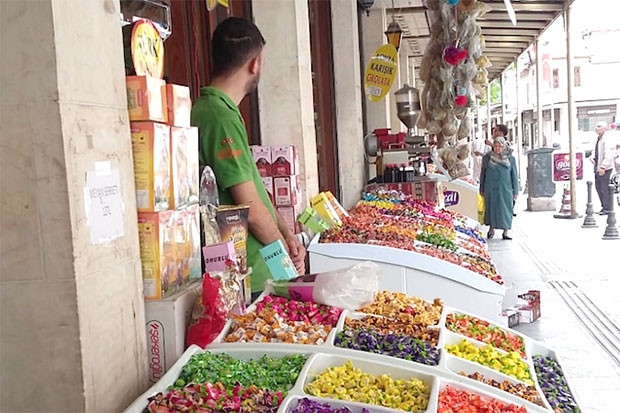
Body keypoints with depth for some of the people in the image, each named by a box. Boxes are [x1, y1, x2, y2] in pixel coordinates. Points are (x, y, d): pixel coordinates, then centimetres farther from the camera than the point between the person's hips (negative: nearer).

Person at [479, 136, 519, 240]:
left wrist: (515, 191, 3)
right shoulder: (487, 158, 3)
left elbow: (514, 175, 5)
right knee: (491, 208, 5)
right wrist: (482, 189, 7)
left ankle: (506, 232, 5)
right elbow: (483, 174, 8)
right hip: (490, 188, 0)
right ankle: (491, 228, 21)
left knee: (506, 209, 0)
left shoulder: (511, 158, 3)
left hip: (505, 188, 0)